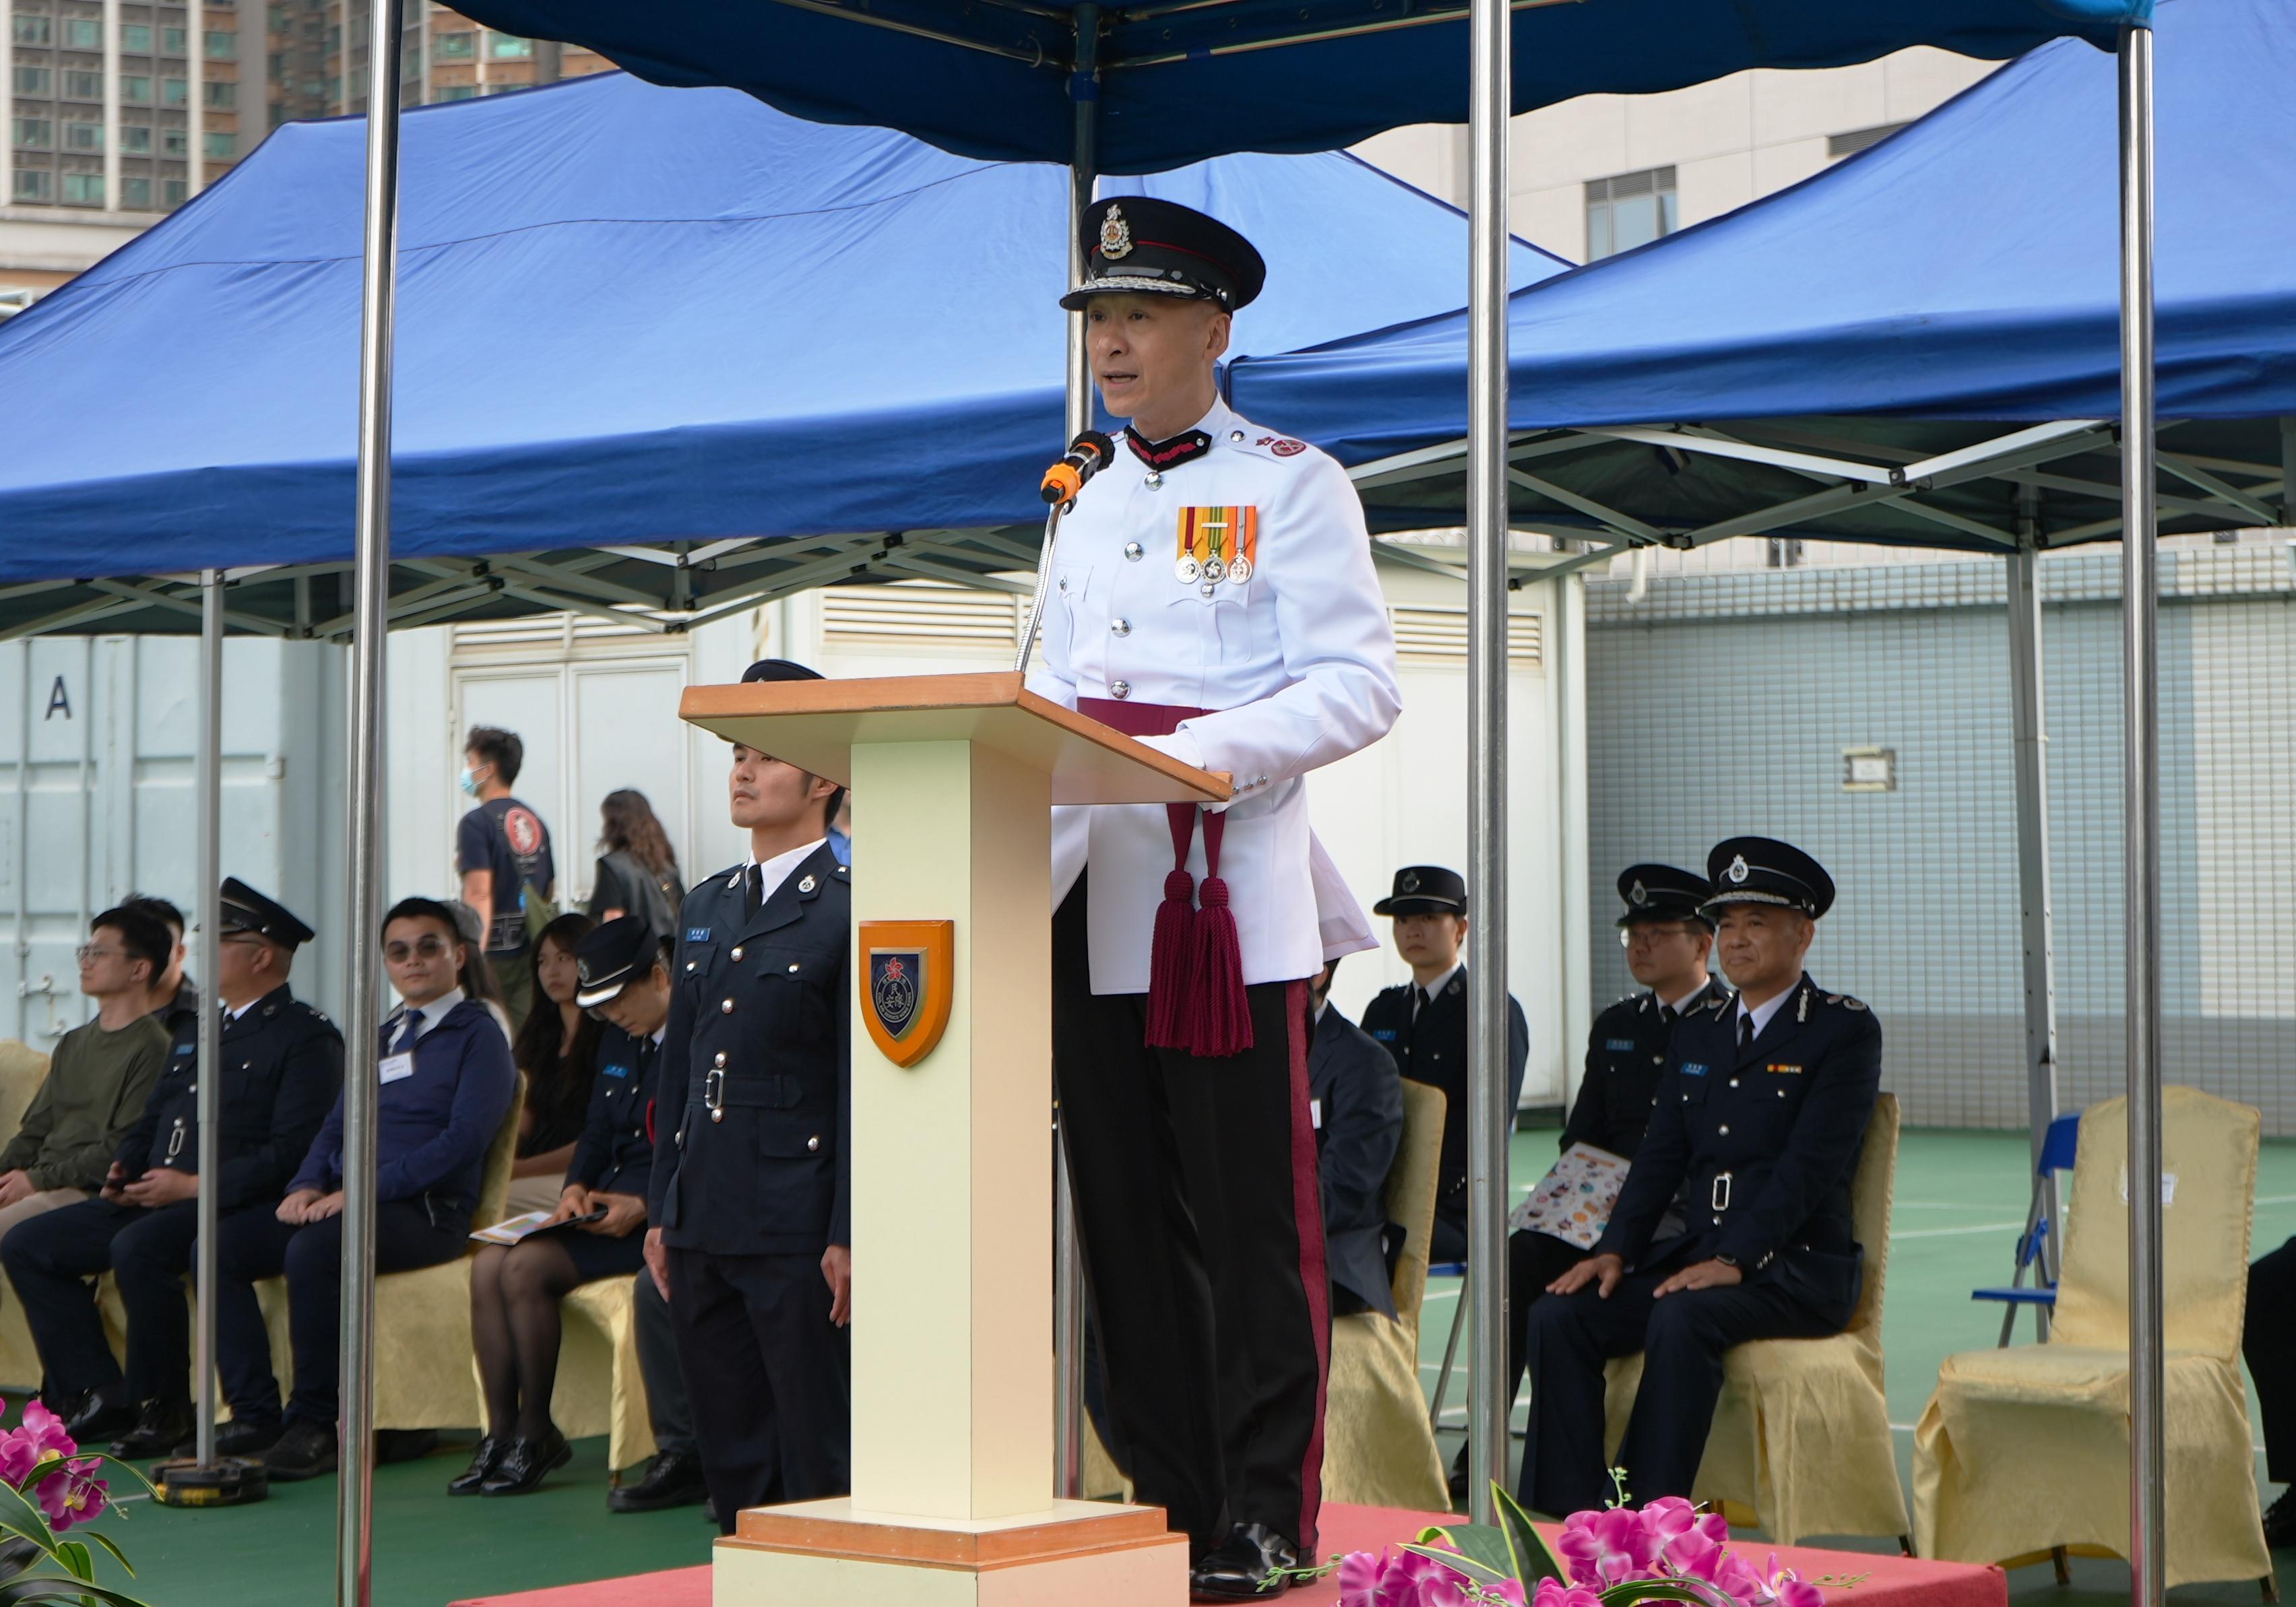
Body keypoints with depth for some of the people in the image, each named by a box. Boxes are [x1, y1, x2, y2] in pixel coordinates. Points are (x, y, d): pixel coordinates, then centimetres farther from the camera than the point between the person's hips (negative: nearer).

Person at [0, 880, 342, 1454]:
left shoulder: (306, 1037, -5)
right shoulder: (201, 1031, 24)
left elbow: (293, 1152, -16)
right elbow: (153, 1119, 29)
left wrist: (196, 1186, -20)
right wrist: (124, 1169, 6)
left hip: (236, 1207, -9)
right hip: (151, 1197, 9)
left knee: (139, 1248, -37)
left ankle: (163, 1409, -21)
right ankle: (102, 1396, -3)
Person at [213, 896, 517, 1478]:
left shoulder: (477, 1035, 0)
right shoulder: (378, 1040, 24)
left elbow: (463, 1139, -13)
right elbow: (335, 1127, 23)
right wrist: (307, 1185, -1)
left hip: (424, 1213, -8)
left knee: (312, 1250, -35)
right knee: (219, 1247, -11)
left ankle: (315, 1425, -24)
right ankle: (256, 1414, -13)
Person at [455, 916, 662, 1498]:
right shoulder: (618, 1045, 18)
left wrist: (645, 1207, -22)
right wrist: (577, 1187, 2)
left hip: (660, 1219, -9)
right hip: (606, 1206, 9)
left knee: (527, 1266, -24)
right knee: (488, 1264, -13)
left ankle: (537, 1436, -11)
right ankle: (501, 1435, -12)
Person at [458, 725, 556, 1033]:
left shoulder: (477, 823, -9)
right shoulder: (535, 821, 13)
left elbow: (480, 893, -18)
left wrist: (473, 954, -22)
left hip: (496, 951, -7)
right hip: (534, 950, 7)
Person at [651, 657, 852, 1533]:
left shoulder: (850, 909, -6)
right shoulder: (705, 906, 17)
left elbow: (862, 1086, -10)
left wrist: (848, 1234, -14)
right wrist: (663, 1209, 15)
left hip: (797, 1230, -7)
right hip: (703, 1223, 7)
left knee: (817, 1460, -3)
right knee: (731, 1457, 10)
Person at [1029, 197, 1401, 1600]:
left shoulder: (1292, 485, 0)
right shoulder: (1090, 505, 19)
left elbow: (1358, 688, -8)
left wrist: (1205, 752, -21)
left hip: (1234, 889, -6)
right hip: (1096, 894, 6)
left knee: (1251, 1215, -5)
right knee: (1126, 1208, 7)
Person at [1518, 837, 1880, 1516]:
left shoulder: (1844, 1031, -2)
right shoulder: (1697, 1032, 19)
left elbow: (1810, 1166, -13)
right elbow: (1661, 1155, 13)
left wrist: (1735, 1261, -23)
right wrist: (1616, 1250, -4)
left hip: (1797, 1266, -6)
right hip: (1690, 1252, 6)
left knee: (1682, 1318, -35)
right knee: (1558, 1317, -18)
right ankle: (1567, 1520, -20)